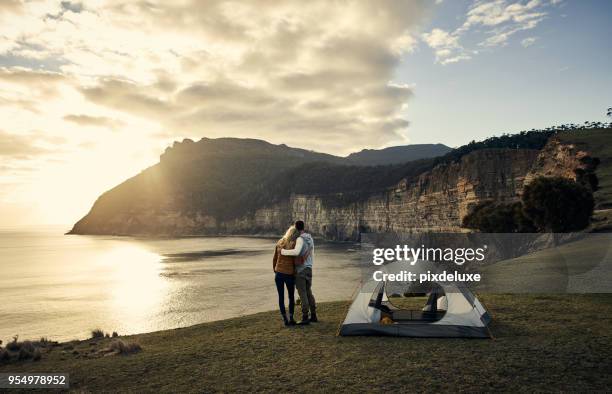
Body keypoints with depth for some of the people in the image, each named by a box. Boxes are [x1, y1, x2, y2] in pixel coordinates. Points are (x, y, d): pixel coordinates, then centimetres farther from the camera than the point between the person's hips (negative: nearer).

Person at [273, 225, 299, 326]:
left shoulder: (279, 243, 4)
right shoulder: (294, 245, -12)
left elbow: (274, 259, 9)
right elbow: (297, 261, -17)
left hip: (278, 273, 3)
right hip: (289, 275, -3)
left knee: (281, 297, 13)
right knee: (291, 297, 17)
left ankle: (285, 319, 12)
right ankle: (291, 318, 11)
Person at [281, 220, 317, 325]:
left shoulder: (300, 239, -18)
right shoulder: (310, 238, 10)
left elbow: (296, 252, -35)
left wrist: (284, 251, -24)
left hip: (300, 270, -8)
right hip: (308, 269, 8)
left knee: (302, 294, -3)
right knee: (308, 292, 16)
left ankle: (305, 318, 0)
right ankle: (313, 316, 21)